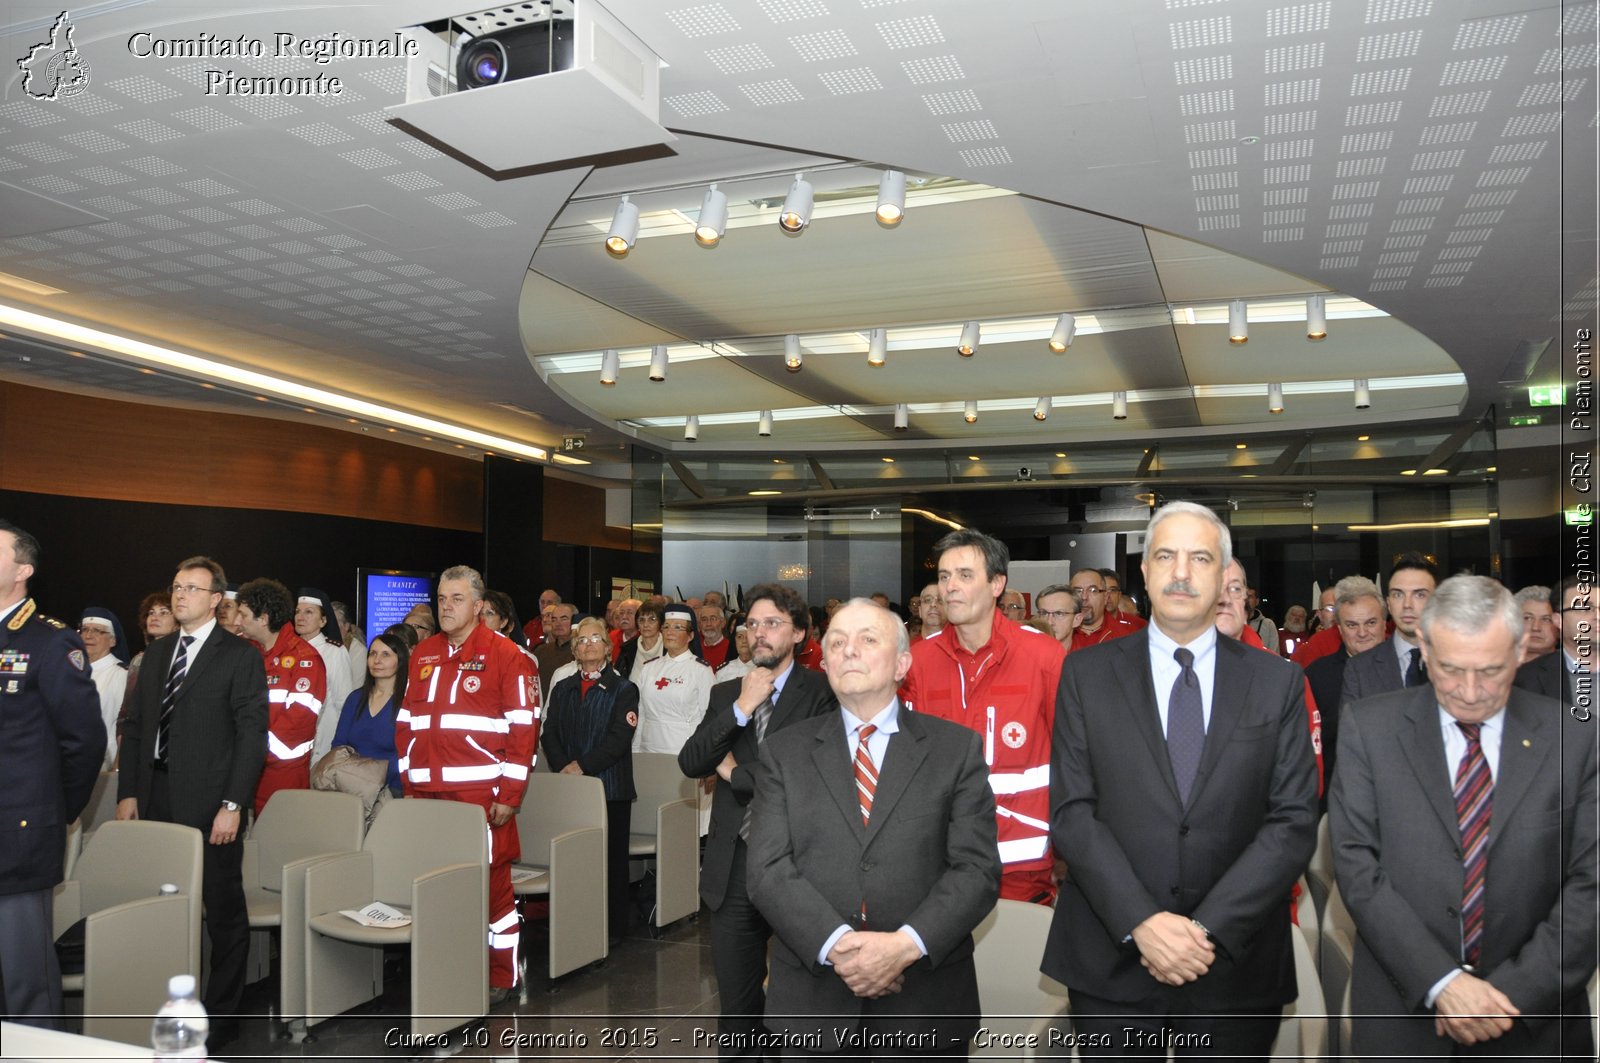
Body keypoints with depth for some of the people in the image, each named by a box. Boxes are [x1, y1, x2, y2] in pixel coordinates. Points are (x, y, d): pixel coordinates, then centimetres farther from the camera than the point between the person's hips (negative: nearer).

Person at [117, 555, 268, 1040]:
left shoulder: (240, 656, -4)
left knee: (223, 911, 3)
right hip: (157, 797, 5)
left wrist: (232, 805, -14)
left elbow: (252, 733, -8)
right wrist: (128, 792, 7)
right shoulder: (155, 653, 15)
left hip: (210, 801, -5)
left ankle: (221, 1016, 15)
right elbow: (136, 727, 16)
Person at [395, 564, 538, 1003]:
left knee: (492, 884, 2)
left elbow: (524, 728, -9)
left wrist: (509, 795, -11)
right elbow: (406, 723, 17)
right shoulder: (422, 654, 13)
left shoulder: (507, 656, -5)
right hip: (427, 795, 5)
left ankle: (501, 978, 16)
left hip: (483, 795, -5)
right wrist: (408, 781, 12)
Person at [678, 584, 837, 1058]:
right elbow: (689, 763, -2)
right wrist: (741, 708, -14)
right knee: (736, 1006, 15)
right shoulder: (726, 693, 9)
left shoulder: (821, 694, -7)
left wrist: (737, 772, -9)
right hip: (733, 868, 4)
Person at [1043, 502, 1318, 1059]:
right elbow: (1071, 812, -5)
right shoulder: (1087, 673, 0)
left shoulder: (1278, 681, 2)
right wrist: (1141, 922, -15)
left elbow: (1294, 821, -4)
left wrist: (1210, 928, -13)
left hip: (1237, 968, 1)